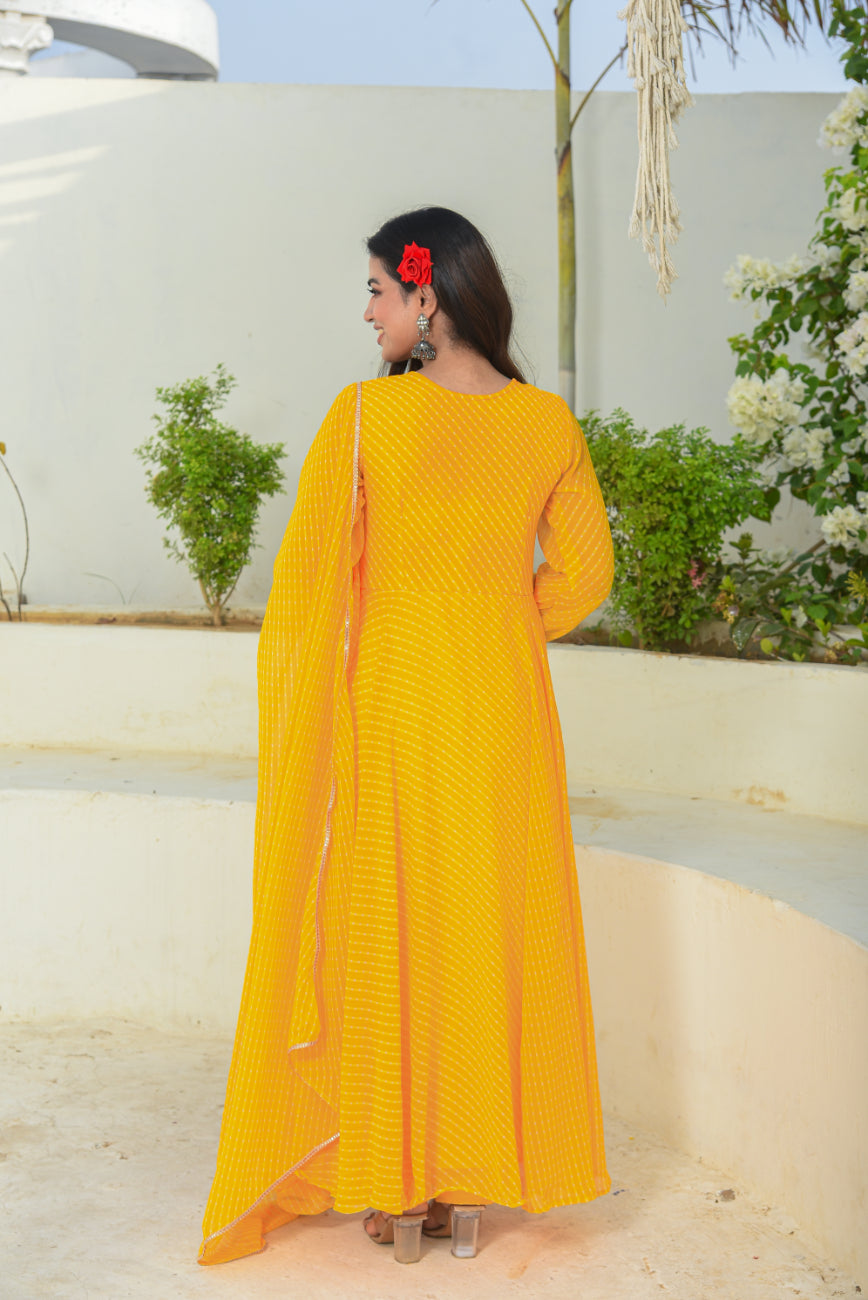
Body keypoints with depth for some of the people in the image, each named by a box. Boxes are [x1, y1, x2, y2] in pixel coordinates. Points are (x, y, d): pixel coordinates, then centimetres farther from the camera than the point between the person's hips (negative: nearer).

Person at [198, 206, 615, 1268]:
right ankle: (472, 1187, 19)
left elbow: (311, 574, -8)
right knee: (496, 938, 11)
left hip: (386, 701, -2)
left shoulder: (365, 413, -12)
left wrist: (308, 707, 5)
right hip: (506, 707, 3)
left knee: (383, 939, 9)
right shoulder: (549, 423, -1)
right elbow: (583, 571, 6)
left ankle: (395, 1190, 16)